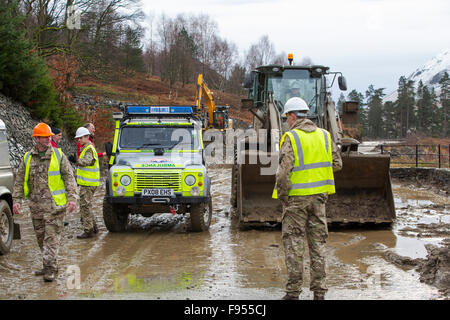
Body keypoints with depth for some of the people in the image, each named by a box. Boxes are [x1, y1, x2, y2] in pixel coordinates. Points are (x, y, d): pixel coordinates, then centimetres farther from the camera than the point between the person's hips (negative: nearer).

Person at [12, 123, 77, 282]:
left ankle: (50, 269, -7)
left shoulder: (58, 155, 0)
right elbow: (20, 180, 12)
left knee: (52, 237, -8)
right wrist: (16, 200, 2)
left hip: (54, 204, -4)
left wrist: (72, 198, -11)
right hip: (36, 204, 4)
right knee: (41, 236, 12)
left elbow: (69, 177, -2)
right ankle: (49, 266, 25)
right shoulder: (27, 158, 8)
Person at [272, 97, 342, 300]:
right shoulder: (324, 135, 6)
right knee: (318, 242, 11)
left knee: (293, 243, 3)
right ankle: (319, 291, 13)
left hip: (296, 197, -5)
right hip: (319, 195, 5)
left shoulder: (291, 138, -11)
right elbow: (337, 164, 9)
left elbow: (284, 171, -17)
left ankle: (293, 291, 5)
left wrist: (282, 195, -5)